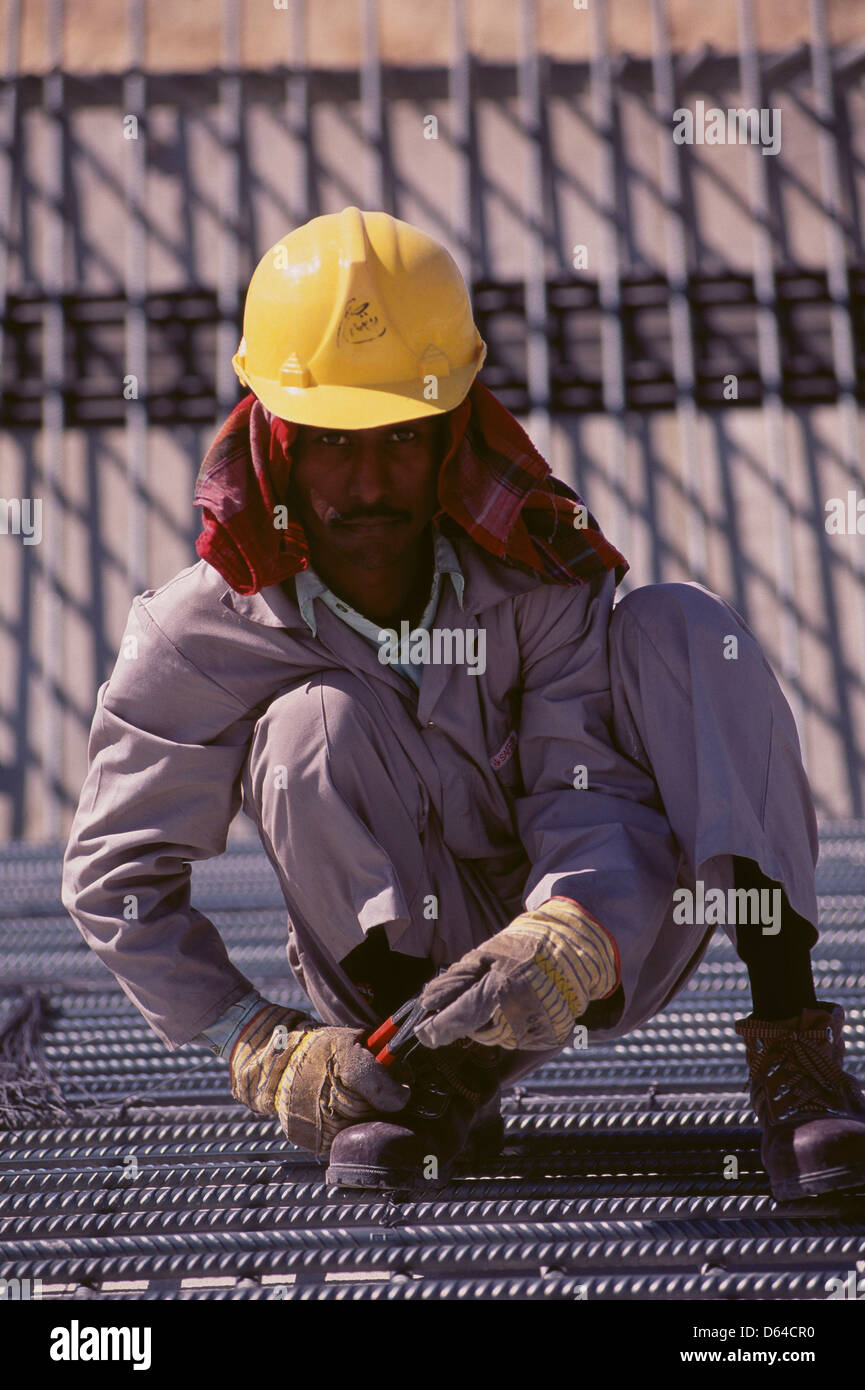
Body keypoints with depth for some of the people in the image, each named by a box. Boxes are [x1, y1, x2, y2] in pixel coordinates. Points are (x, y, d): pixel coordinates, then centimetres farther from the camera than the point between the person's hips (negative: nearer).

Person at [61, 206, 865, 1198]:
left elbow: (597, 797, -22)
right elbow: (114, 872, -8)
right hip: (409, 982, 0)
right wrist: (261, 1049, -18)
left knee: (678, 626, -20)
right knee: (316, 723, -27)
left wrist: (573, 940, -45)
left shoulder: (539, 569, -13)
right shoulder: (203, 634, -13)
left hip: (604, 955, 1)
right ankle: (440, 1085, -15)